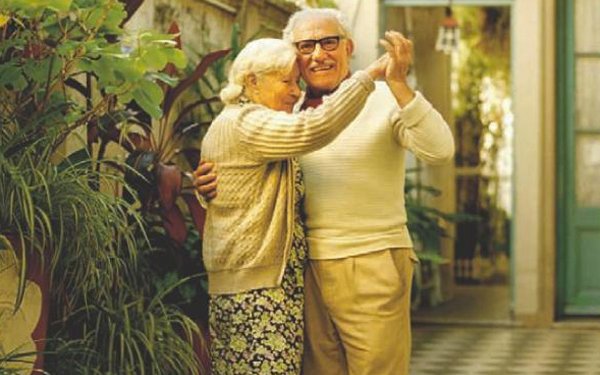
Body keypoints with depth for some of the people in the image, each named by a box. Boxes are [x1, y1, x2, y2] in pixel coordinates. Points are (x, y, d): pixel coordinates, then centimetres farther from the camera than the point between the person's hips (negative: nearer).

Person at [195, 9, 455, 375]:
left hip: (372, 266, -5)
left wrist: (398, 83, -27)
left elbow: (440, 150, -17)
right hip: (309, 269, 5)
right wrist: (214, 185, -4)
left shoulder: (384, 99, -3)